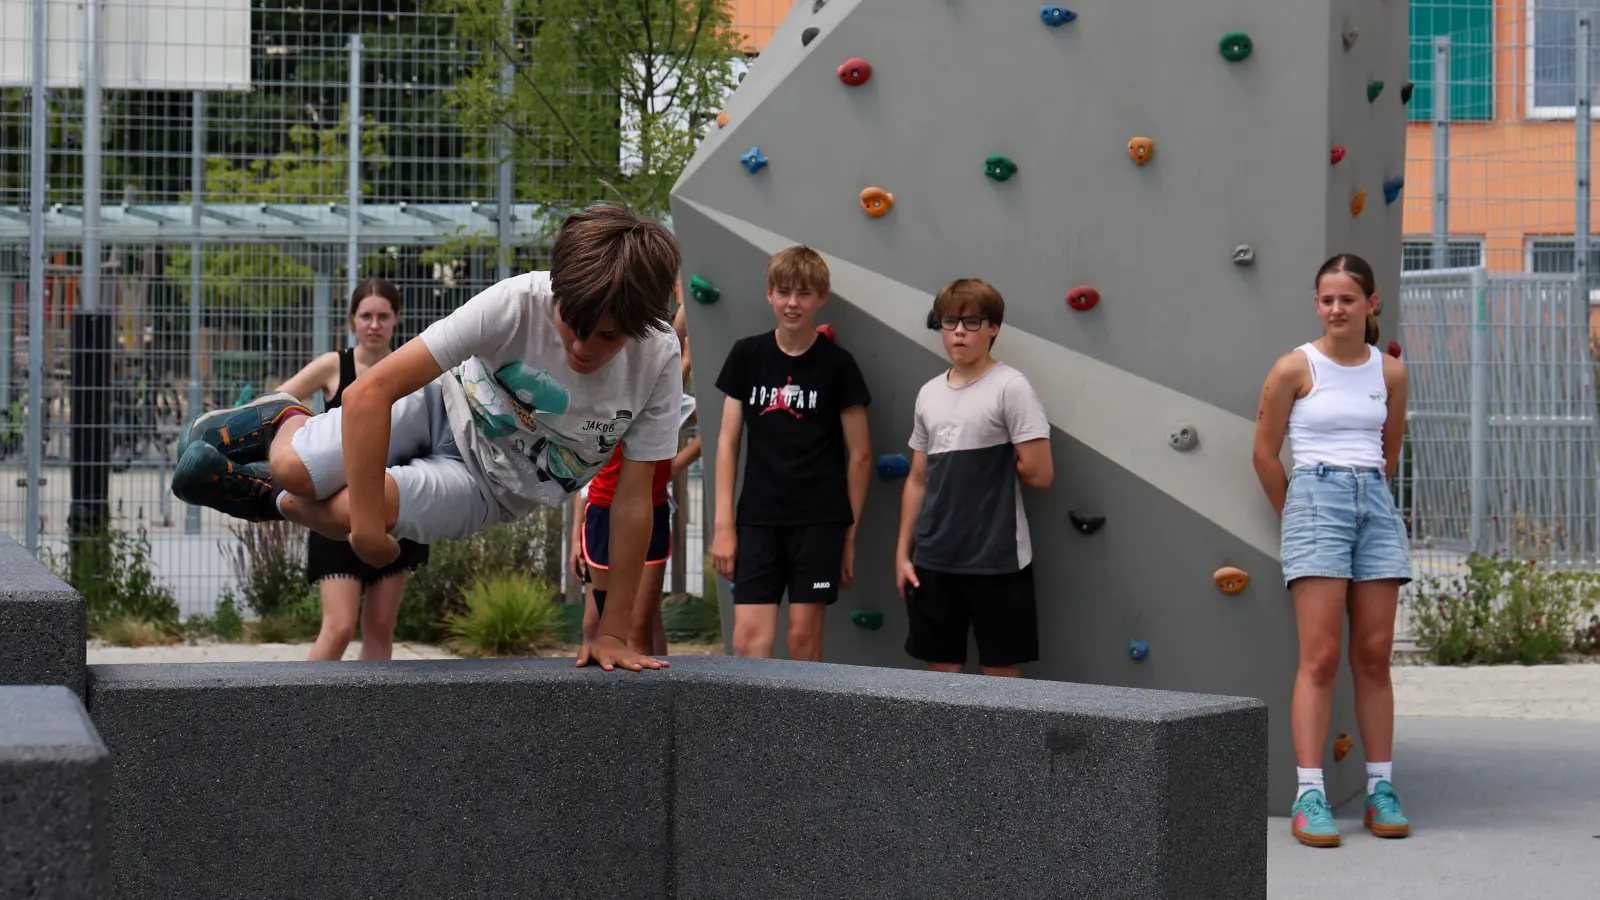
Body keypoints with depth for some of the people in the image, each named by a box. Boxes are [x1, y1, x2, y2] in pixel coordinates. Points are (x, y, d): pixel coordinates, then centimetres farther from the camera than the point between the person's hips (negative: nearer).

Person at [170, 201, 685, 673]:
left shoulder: (657, 362, -26)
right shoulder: (519, 303, -32)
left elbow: (633, 498, -17)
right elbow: (371, 391, -33)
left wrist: (613, 634, -17)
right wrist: (367, 522, -35)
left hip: (489, 489, 0)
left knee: (345, 510, -27)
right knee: (293, 467, -26)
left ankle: (279, 503, 10)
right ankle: (283, 420, 14)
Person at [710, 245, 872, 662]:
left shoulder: (837, 364, -2)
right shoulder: (747, 355, 5)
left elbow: (859, 454, 2)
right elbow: (728, 440, 6)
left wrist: (851, 531, 0)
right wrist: (723, 523, 0)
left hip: (820, 519, -2)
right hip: (759, 518, 2)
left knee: (804, 635, 1)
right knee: (748, 636, -7)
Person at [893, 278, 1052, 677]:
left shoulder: (1010, 387, -8)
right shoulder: (929, 394, 10)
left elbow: (1039, 473, -12)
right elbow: (918, 480, 14)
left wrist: (996, 462, 3)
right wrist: (903, 553, 11)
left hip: (997, 560, -5)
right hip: (934, 559, 6)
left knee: (1000, 674, 1)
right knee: (941, 671, 9)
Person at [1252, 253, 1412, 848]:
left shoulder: (1390, 373, 8)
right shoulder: (1296, 368, -3)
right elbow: (1265, 452, 3)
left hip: (1376, 504, 4)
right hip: (1317, 498, -4)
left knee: (1375, 655, 5)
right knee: (1321, 657, -9)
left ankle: (1381, 789, 10)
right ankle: (1309, 795, -10)